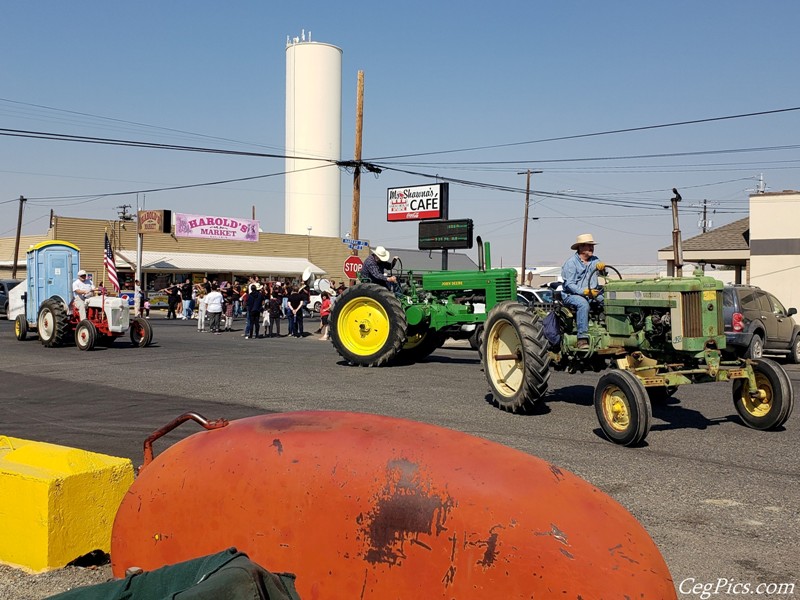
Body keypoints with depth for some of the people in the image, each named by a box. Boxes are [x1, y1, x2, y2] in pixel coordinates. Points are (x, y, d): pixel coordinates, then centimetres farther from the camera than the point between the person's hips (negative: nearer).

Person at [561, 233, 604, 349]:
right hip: (571, 295, -6)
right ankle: (582, 338, -39)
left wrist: (601, 267, -20)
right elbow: (569, 284, -14)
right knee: (583, 303, -37)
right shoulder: (571, 262, -6)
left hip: (592, 293, 6)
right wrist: (584, 291, -29)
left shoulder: (594, 260, 15)